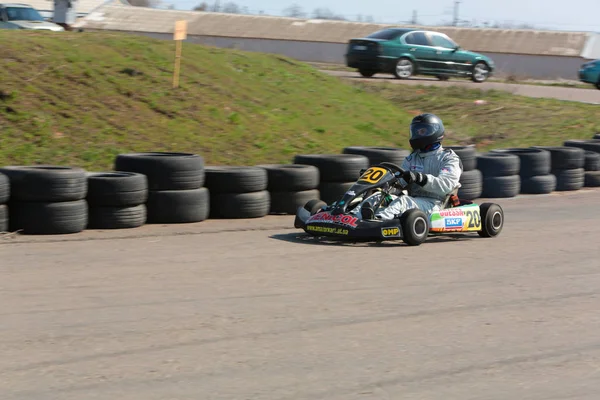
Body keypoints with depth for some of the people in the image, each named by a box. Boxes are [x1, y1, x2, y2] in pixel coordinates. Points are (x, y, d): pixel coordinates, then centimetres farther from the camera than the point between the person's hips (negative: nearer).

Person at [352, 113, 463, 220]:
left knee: (403, 201, -36)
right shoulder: (412, 158, 24)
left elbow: (445, 185, -15)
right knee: (378, 197, -17)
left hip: (433, 204, -6)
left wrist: (420, 178, -30)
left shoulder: (449, 158, 3)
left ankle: (378, 219, -64)